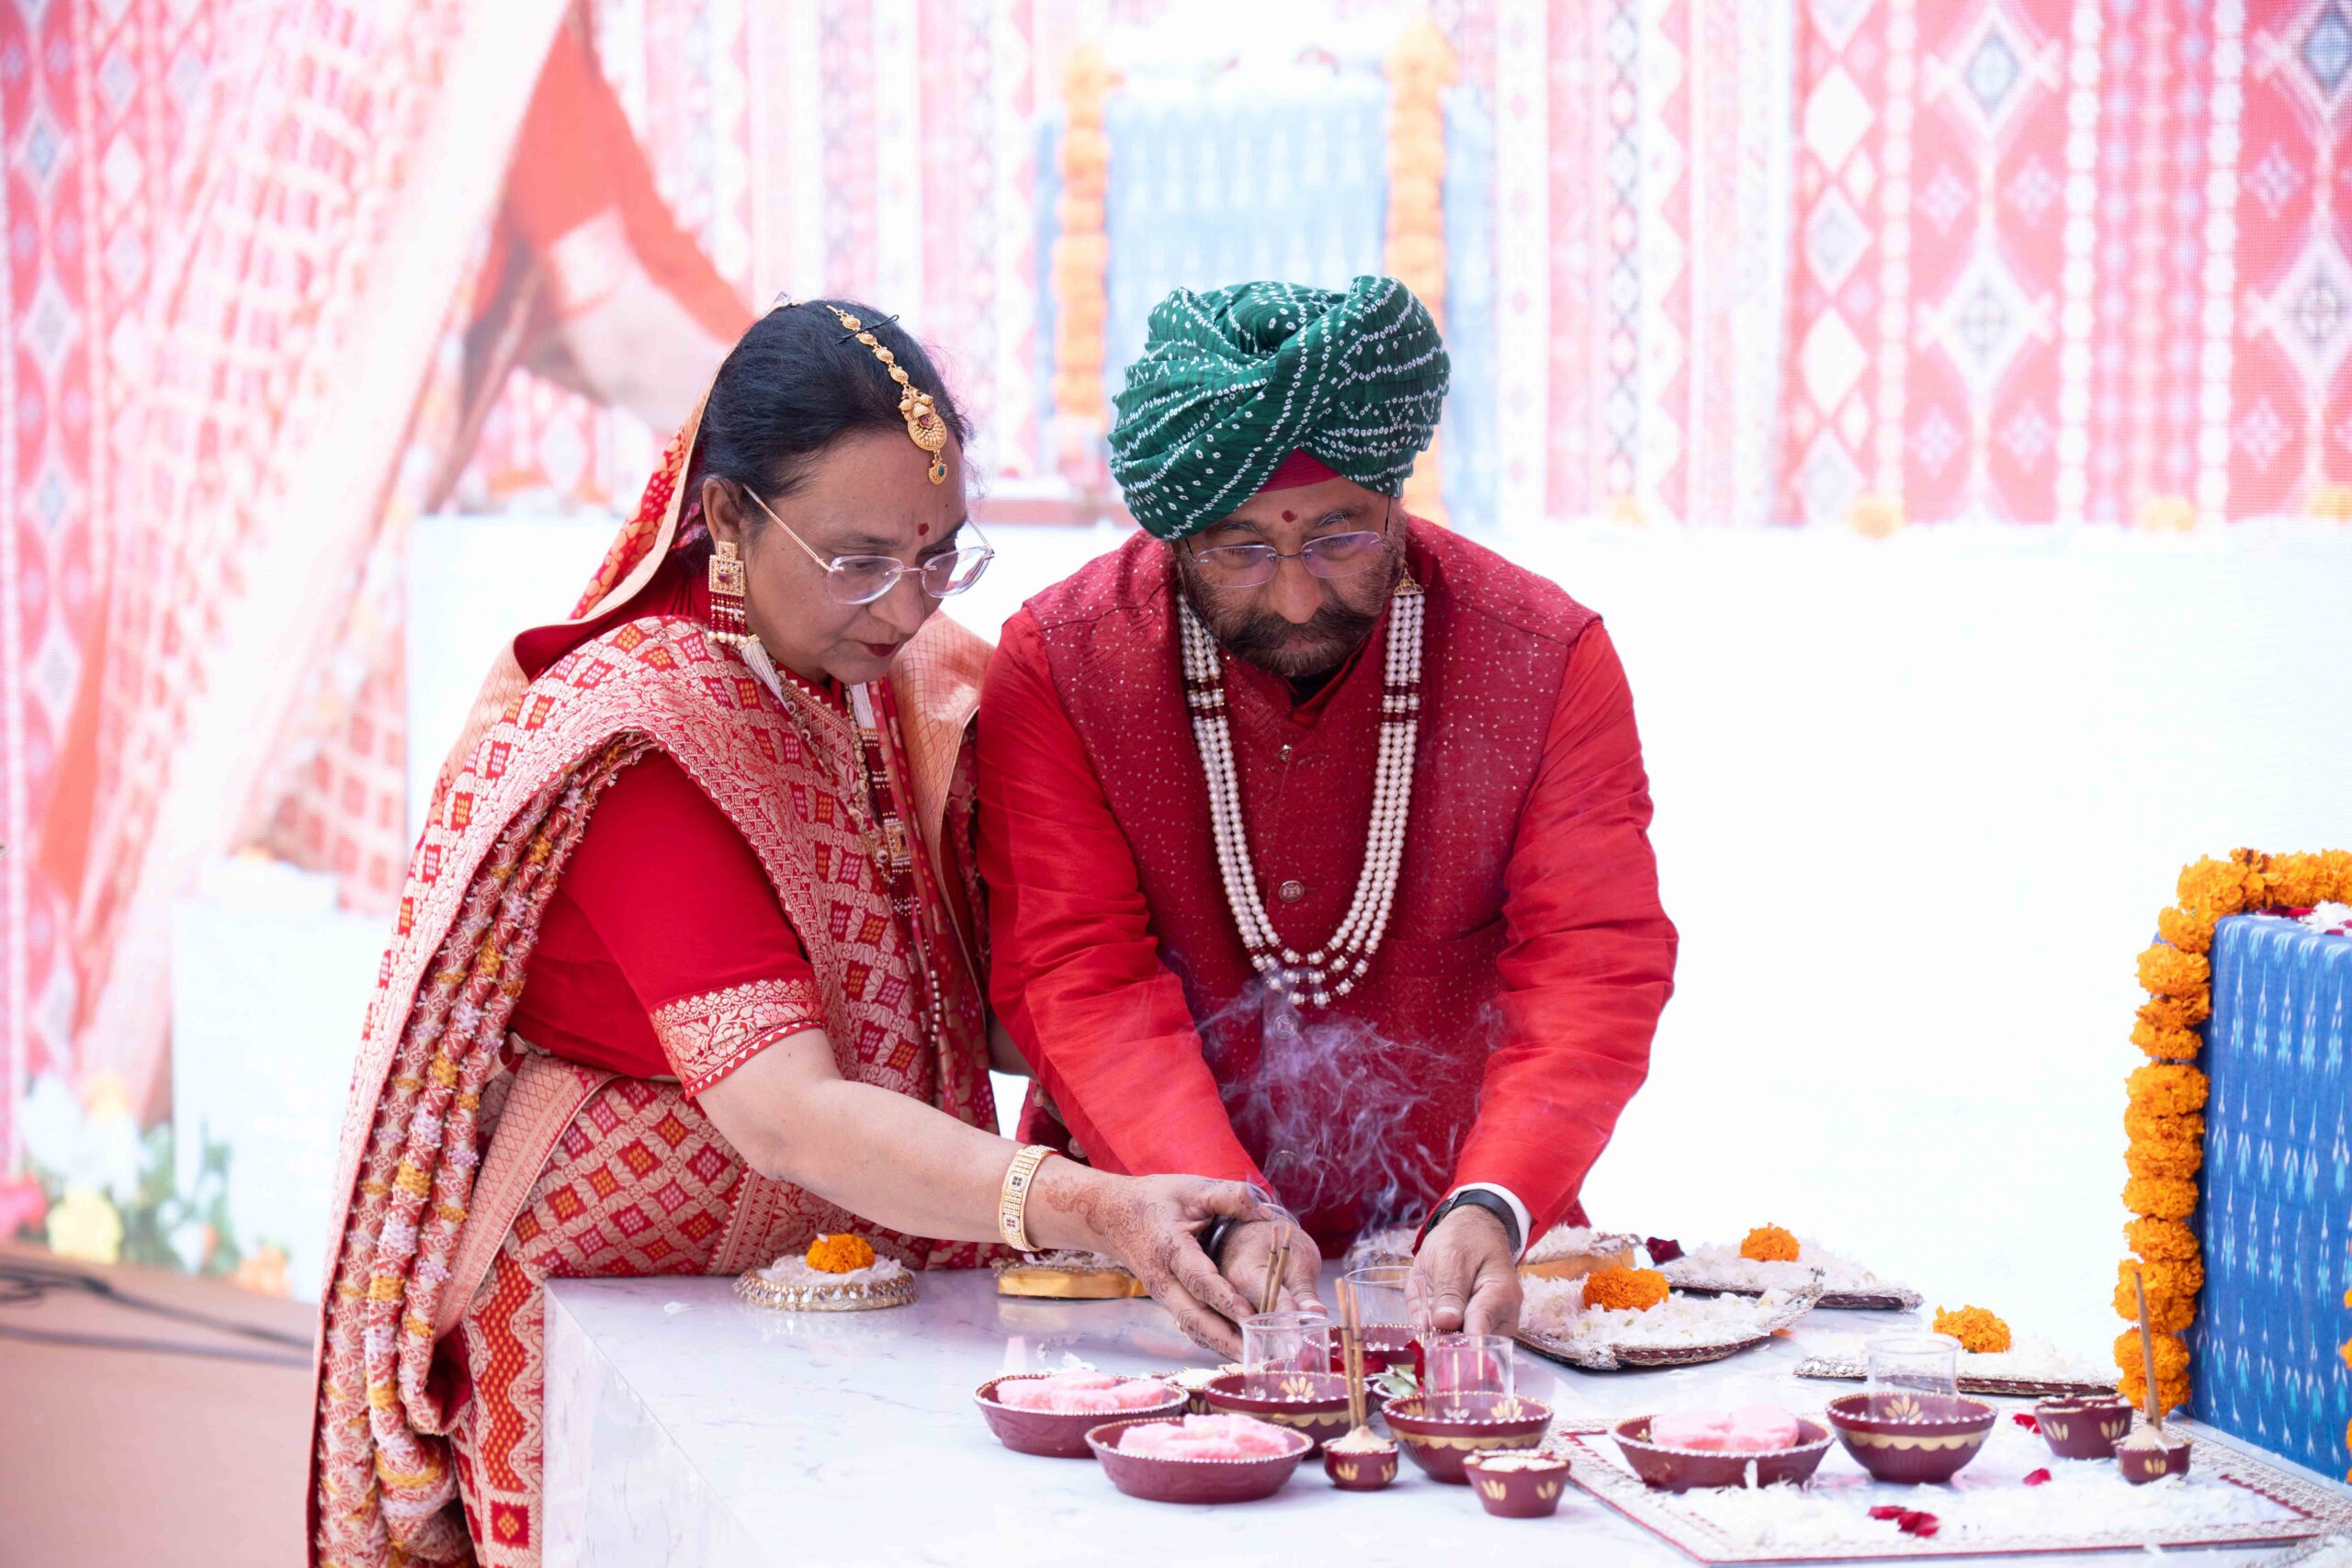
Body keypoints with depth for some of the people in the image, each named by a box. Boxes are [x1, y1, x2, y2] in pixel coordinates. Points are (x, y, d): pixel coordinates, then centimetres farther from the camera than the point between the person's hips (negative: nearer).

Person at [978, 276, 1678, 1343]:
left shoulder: (1545, 656, -4)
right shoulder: (1057, 663, -5)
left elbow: (1595, 966, -8)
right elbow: (1077, 977, -10)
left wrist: (1491, 1209, -25)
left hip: (1453, 1260, 0)